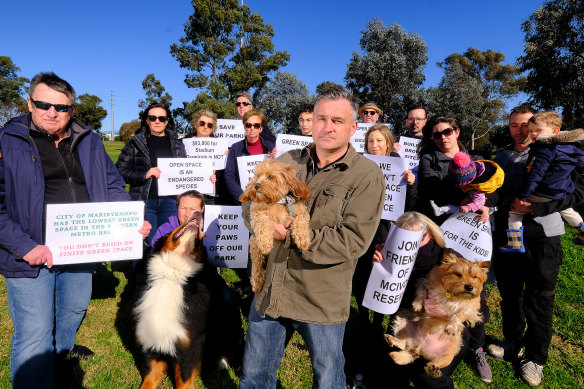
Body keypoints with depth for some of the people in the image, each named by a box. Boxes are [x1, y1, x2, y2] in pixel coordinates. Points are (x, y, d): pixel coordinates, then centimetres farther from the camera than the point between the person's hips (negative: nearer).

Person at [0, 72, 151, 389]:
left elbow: (112, 186, 10)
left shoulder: (89, 142, 6)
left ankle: (60, 354, 53)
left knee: (74, 311, 25)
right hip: (32, 255, -5)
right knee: (34, 336, 1)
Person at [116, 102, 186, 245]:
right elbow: (120, 171, 1)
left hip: (170, 202, 3)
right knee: (149, 245, -2)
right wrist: (145, 175, -13)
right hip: (145, 201, -2)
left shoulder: (177, 143, 13)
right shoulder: (136, 143, 5)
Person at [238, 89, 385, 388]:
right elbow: (250, 204, 6)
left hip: (322, 300, -3)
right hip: (270, 289, 4)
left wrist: (292, 235, -20)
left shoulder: (367, 176, -11)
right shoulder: (287, 162, 4)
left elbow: (354, 240, -18)